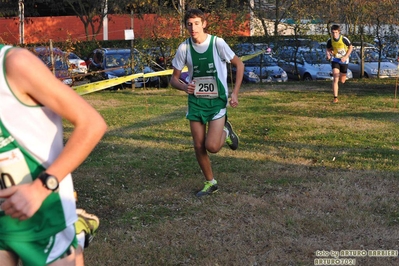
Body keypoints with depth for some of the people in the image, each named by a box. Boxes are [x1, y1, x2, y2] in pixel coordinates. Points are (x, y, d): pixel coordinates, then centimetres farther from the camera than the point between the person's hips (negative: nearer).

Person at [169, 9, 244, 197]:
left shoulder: (217, 43, -13)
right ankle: (211, 183, 24)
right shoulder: (184, 48, -6)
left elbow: (239, 65, -2)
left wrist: (235, 93, -9)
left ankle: (226, 132, 21)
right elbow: (174, 78, 1)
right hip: (196, 101, 3)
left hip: (217, 100, -3)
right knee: (199, 147, 4)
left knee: (212, 146, -14)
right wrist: (184, 87, -22)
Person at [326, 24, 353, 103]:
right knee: (335, 79, -17)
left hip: (344, 60, 0)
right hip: (335, 60, 0)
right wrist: (328, 54, -19)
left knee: (342, 81, 10)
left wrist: (345, 57, -16)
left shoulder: (344, 39, -20)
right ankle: (335, 98, -12)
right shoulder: (330, 40, -13)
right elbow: (328, 49, 4)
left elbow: (350, 47, -5)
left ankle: (343, 76, 50)